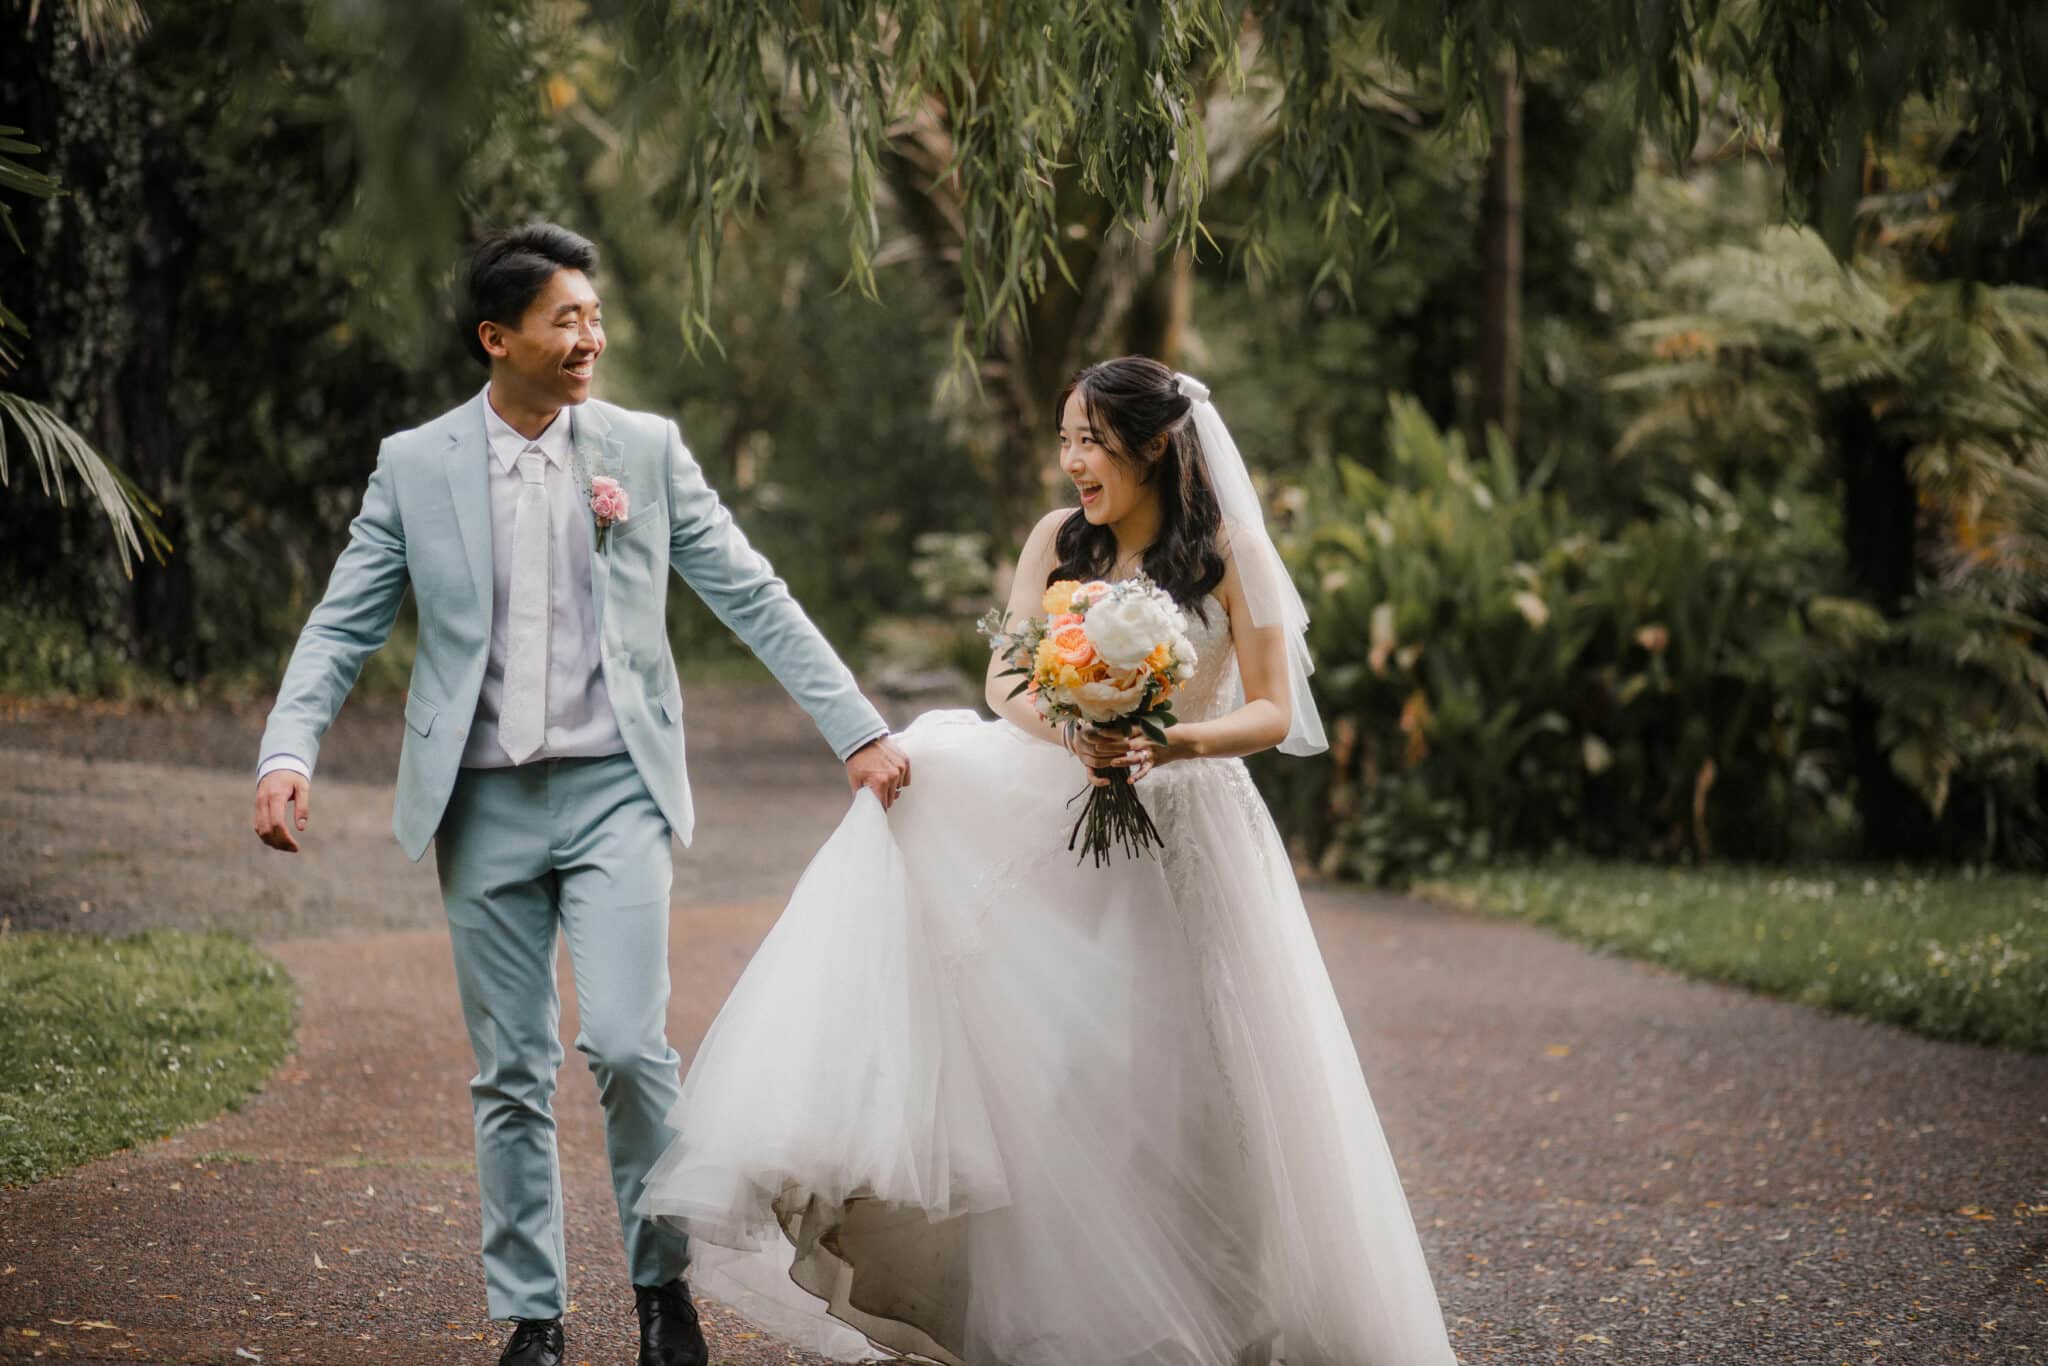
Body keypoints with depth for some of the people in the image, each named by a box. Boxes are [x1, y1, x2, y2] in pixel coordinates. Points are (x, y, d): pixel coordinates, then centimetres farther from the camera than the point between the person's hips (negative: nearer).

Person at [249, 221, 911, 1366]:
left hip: (615, 792, -1)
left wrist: (860, 729, 0)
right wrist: (289, 754, -13)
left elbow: (755, 600, 5)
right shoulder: (415, 467, 3)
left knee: (627, 1043, -14)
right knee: (513, 1076, 6)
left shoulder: (647, 450, 4)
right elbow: (342, 629, 3)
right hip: (484, 807, 1)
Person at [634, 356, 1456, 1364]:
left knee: (1191, 1085, 1)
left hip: (1184, 837, -2)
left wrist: (1173, 742, -26)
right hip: (1059, 827, 3)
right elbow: (1004, 683, -2)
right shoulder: (1058, 542, 3)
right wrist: (1072, 731, -23)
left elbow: (1274, 713, -7)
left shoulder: (1229, 552, -6)